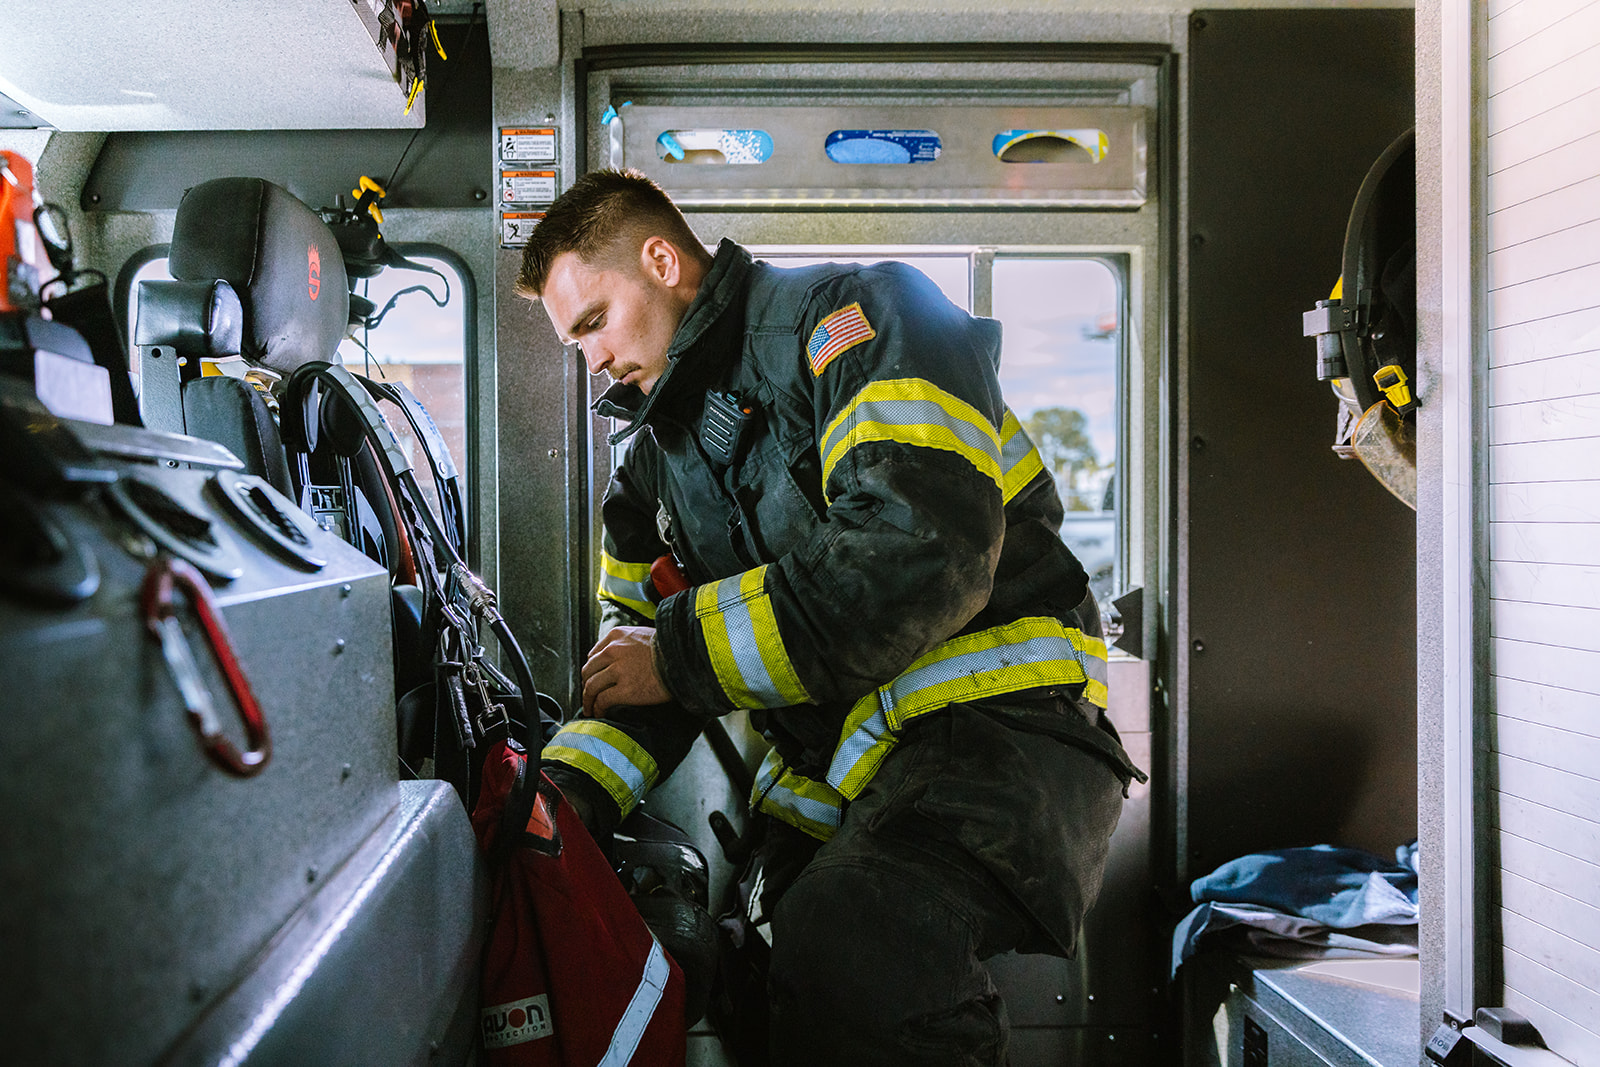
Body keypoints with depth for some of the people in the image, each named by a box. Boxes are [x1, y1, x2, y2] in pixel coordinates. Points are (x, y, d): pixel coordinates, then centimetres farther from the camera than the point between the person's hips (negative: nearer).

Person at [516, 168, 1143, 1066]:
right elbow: (638, 638, 21)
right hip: (830, 781, 8)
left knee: (848, 933, -34)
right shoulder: (658, 451, 21)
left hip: (994, 727, -8)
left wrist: (683, 654, -13)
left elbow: (917, 559, -22)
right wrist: (570, 787, -1)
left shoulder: (859, 318, -6)